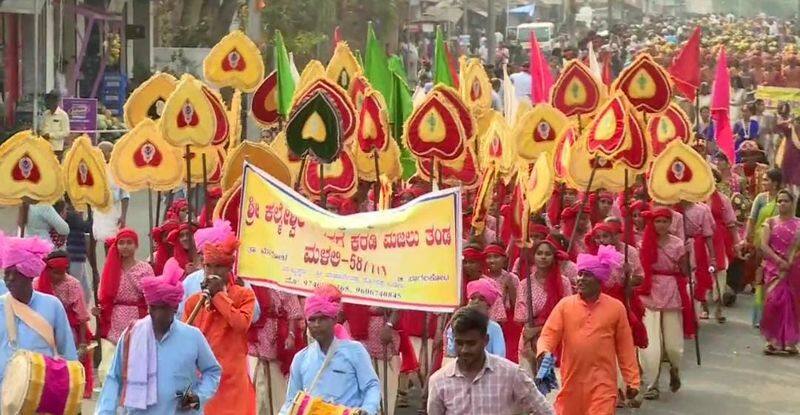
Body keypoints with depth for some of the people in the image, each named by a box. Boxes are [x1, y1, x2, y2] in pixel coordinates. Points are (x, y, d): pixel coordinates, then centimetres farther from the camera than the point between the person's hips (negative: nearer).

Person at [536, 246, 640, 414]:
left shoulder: (615, 307, 0)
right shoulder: (564, 305, 2)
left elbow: (625, 346, 4)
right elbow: (548, 334, -2)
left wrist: (632, 380, 4)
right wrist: (544, 352, -25)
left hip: (602, 383, -2)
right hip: (572, 381, 2)